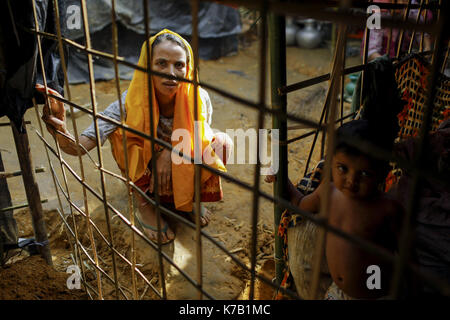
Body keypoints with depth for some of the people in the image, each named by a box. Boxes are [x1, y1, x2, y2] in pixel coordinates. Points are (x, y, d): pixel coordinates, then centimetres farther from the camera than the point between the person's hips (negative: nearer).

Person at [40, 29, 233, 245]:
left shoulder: (198, 98, -25)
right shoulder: (130, 104, -30)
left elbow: (201, 137, -7)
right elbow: (78, 147, -35)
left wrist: (171, 151, -27)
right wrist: (59, 129, -58)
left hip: (180, 171, 2)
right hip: (144, 173, -2)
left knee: (222, 142, -23)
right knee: (121, 135, -30)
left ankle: (185, 199, 4)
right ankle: (144, 205, -8)